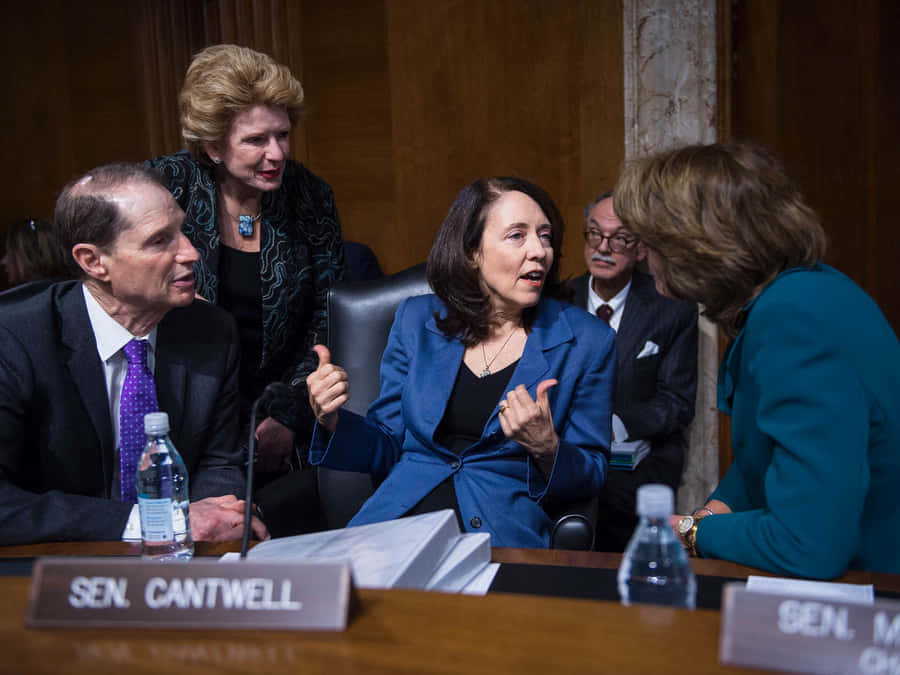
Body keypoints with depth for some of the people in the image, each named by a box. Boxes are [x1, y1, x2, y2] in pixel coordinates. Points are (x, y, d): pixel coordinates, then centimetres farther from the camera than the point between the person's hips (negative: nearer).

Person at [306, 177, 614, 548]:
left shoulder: (586, 340, 2)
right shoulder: (417, 320, 9)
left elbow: (592, 475, 5)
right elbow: (388, 449, 13)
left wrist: (546, 449, -16)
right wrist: (332, 420, -7)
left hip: (504, 531, -2)